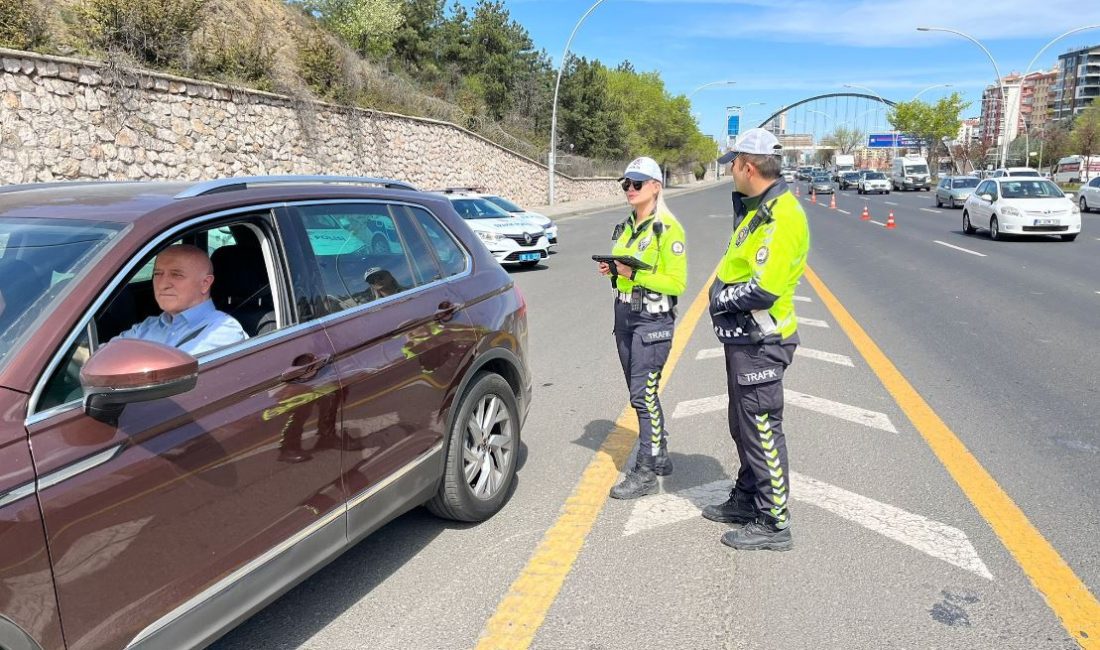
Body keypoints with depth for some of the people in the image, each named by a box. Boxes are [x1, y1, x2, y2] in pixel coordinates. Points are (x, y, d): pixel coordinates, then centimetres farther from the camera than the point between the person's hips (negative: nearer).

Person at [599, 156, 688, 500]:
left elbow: (677, 283, -15)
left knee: (643, 394, -8)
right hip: (625, 315, 8)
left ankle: (646, 472, 0)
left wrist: (634, 274, -22)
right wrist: (612, 270, 2)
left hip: (653, 318, -8)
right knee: (642, 392, 14)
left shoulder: (667, 229, -11)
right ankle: (660, 456, 28)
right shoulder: (625, 228, 13)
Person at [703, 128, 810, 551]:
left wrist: (722, 298, -13)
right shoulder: (758, 209, 12)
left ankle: (773, 523, 12)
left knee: (762, 430, -1)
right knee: (744, 425, 21)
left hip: (759, 343, -10)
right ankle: (747, 499, 37)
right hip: (745, 338, 10)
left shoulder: (781, 217, -21)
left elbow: (763, 290, -27)